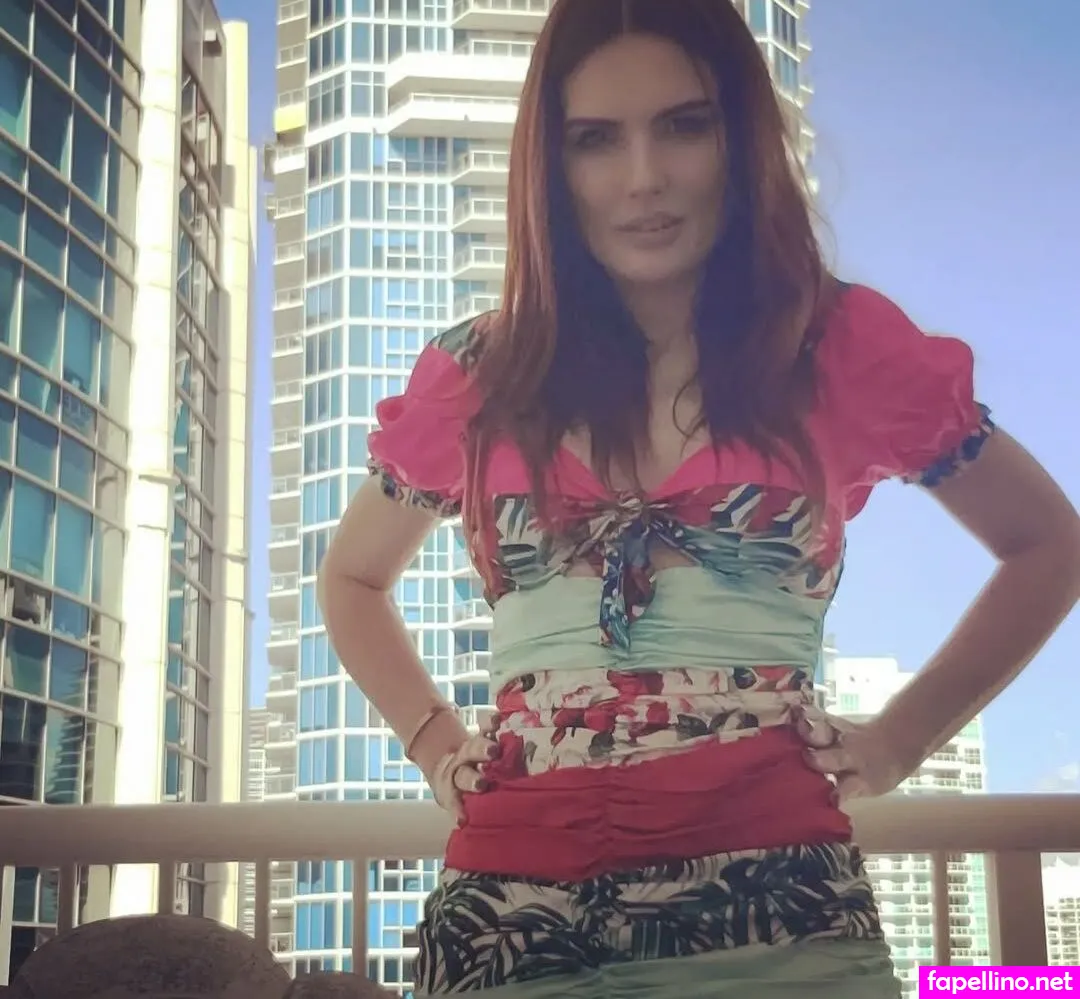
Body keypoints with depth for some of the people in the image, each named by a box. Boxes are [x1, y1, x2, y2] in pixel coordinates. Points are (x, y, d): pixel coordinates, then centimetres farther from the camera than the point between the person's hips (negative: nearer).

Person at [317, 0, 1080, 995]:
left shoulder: (844, 346, 2)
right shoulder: (476, 376, 6)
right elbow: (353, 579, 24)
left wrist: (896, 742, 5)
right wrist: (439, 749, 9)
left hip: (772, 904, -1)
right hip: (518, 913, 2)